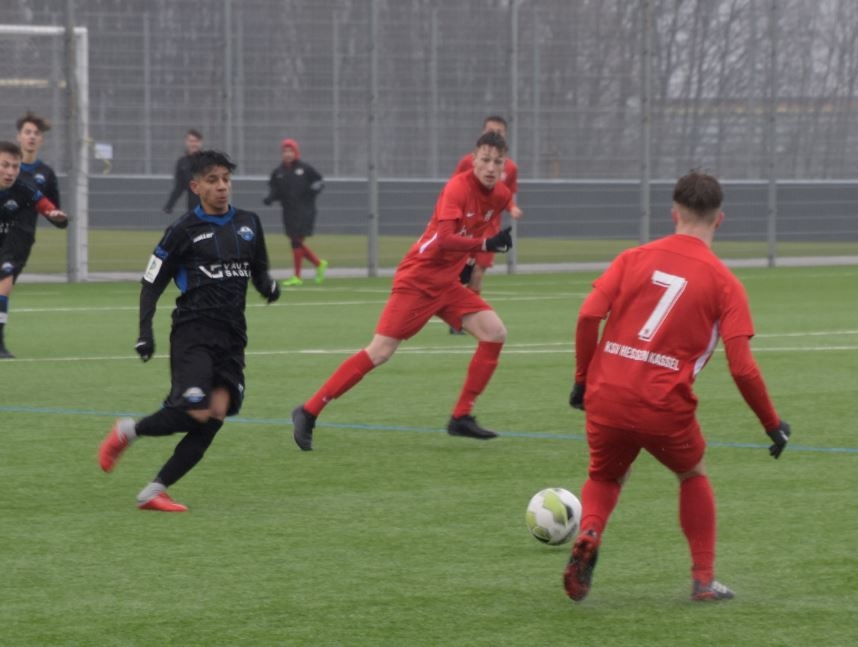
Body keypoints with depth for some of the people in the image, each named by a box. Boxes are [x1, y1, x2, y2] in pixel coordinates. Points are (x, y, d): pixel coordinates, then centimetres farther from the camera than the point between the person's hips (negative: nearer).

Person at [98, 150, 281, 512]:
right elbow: (152, 282, 2)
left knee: (215, 417, -7)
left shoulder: (248, 224, 12)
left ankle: (154, 492, -2)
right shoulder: (184, 230, -2)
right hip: (193, 332, -5)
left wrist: (268, 286, 2)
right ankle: (126, 432, 8)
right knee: (195, 411, -20)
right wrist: (145, 331, -7)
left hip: (232, 336, 5)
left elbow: (259, 271, 25)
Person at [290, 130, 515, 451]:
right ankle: (308, 412, -5)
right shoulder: (458, 188, -20)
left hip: (447, 283, 8)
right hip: (417, 279, -8)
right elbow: (444, 239, -31)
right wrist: (486, 243, -35)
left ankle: (461, 417, 2)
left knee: (495, 333, -5)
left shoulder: (500, 195, 4)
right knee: (379, 352, -12)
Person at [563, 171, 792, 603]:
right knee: (694, 476, 27)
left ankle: (589, 535, -4)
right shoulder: (724, 283, 1)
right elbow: (741, 368, -5)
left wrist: (582, 380, 8)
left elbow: (589, 314, -5)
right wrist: (773, 425, 7)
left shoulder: (635, 258, 6)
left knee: (605, 476, 27)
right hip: (665, 406, -2)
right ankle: (703, 579, 21)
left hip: (607, 397, 2)